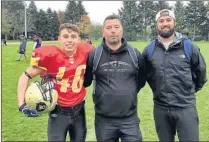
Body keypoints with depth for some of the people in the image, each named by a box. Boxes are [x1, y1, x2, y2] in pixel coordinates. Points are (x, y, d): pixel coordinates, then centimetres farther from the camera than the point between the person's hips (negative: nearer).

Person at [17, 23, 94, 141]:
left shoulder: (86, 52, -11)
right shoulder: (50, 55, -19)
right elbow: (25, 76, -9)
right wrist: (22, 104, -17)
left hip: (79, 109, 3)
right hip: (58, 111, -3)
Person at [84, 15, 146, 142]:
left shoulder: (135, 54, 0)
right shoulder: (94, 55, -5)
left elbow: (141, 79, 14)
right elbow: (86, 81, 7)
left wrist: (130, 93, 9)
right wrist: (104, 93, 5)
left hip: (130, 119, 1)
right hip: (104, 120, 0)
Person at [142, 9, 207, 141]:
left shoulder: (189, 47, -5)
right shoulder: (149, 50, -1)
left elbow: (200, 71, 8)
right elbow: (145, 74, 14)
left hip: (186, 108, -2)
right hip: (161, 109, 2)